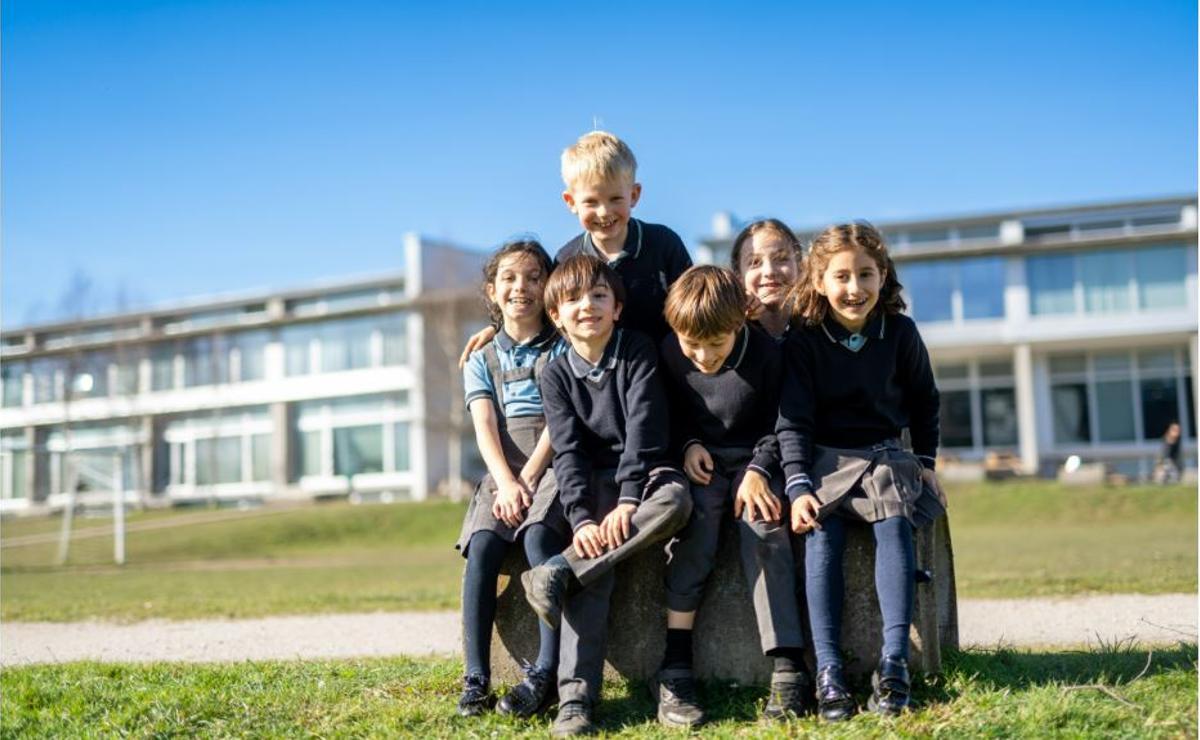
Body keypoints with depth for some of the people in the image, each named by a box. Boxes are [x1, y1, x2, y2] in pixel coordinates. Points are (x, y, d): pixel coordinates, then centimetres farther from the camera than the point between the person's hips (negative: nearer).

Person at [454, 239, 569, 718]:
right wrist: (506, 483, -15)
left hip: (554, 464, -3)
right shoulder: (482, 361, 17)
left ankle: (546, 673, -31)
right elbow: (485, 427, 3)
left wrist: (528, 479, -14)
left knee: (539, 537, -30)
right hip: (503, 472, 3)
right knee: (481, 549, -23)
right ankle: (476, 679, -23)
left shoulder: (562, 348, 8)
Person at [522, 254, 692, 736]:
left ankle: (559, 572, -35)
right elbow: (568, 451, -7)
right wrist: (581, 518, -24)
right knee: (594, 567, -27)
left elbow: (644, 427, -13)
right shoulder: (556, 375, 2)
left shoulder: (638, 352, -3)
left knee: (676, 499, -36)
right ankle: (575, 697, -31)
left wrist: (628, 501, -26)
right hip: (592, 482, 1)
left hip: (642, 471, 0)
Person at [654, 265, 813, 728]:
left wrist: (758, 470, -17)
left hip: (753, 458, -1)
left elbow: (775, 425, -3)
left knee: (764, 528, -29)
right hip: (701, 461, 1)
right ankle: (675, 669, -30)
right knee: (696, 526, -29)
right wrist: (688, 445, -7)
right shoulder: (669, 354, -6)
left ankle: (788, 669, -30)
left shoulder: (765, 354, -12)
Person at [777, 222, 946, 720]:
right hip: (826, 459, -1)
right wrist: (799, 485, -20)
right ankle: (828, 670, -29)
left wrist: (926, 462, 10)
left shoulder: (900, 332, 1)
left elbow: (924, 401, 15)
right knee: (821, 535, -25)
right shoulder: (804, 342, -5)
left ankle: (894, 662, -29)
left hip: (886, 456, 2)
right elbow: (793, 420, -9)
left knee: (894, 526, -26)